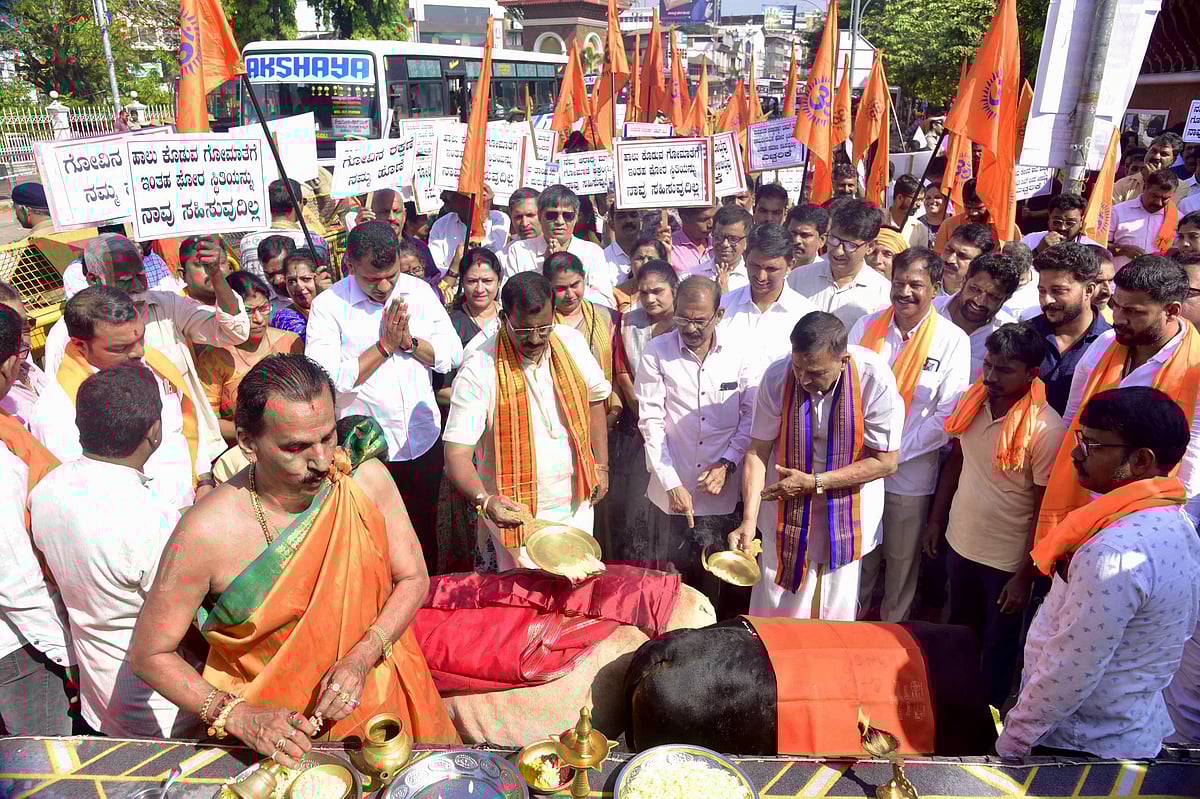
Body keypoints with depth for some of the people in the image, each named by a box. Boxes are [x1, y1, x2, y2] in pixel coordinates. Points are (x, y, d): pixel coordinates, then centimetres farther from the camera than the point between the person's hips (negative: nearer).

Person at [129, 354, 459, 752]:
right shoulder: (206, 533, -18)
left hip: (374, 691, 1)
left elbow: (413, 578, -2)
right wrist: (237, 716, -19)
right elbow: (147, 653, -7)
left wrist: (361, 657, -17)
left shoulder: (366, 479, -12)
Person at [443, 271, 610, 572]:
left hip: (575, 505, 5)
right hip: (514, 512, -4)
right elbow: (457, 454, -21)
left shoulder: (572, 342, -5)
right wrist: (484, 500, -38)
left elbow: (595, 400, 11)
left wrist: (601, 467, 8)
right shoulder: (479, 369, -19)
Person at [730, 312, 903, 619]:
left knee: (835, 609, 15)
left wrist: (814, 483, -19)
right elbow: (757, 451, -10)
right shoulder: (777, 376, -19)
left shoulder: (875, 378, -23)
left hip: (847, 514, -1)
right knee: (775, 606, 13)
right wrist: (748, 521, -19)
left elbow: (885, 462, -15)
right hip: (787, 513, 1)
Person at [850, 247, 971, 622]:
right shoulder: (866, 326, -1)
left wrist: (895, 452, -14)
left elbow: (948, 414, -11)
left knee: (902, 560, 14)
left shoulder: (953, 340, -9)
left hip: (910, 475, -2)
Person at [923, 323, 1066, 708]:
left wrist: (1026, 576, -15)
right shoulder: (973, 400, -7)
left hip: (1007, 560, -5)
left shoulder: (1047, 429, -23)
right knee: (958, 633, 26)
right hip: (960, 543, 6)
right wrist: (936, 519, 10)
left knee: (997, 646, 17)